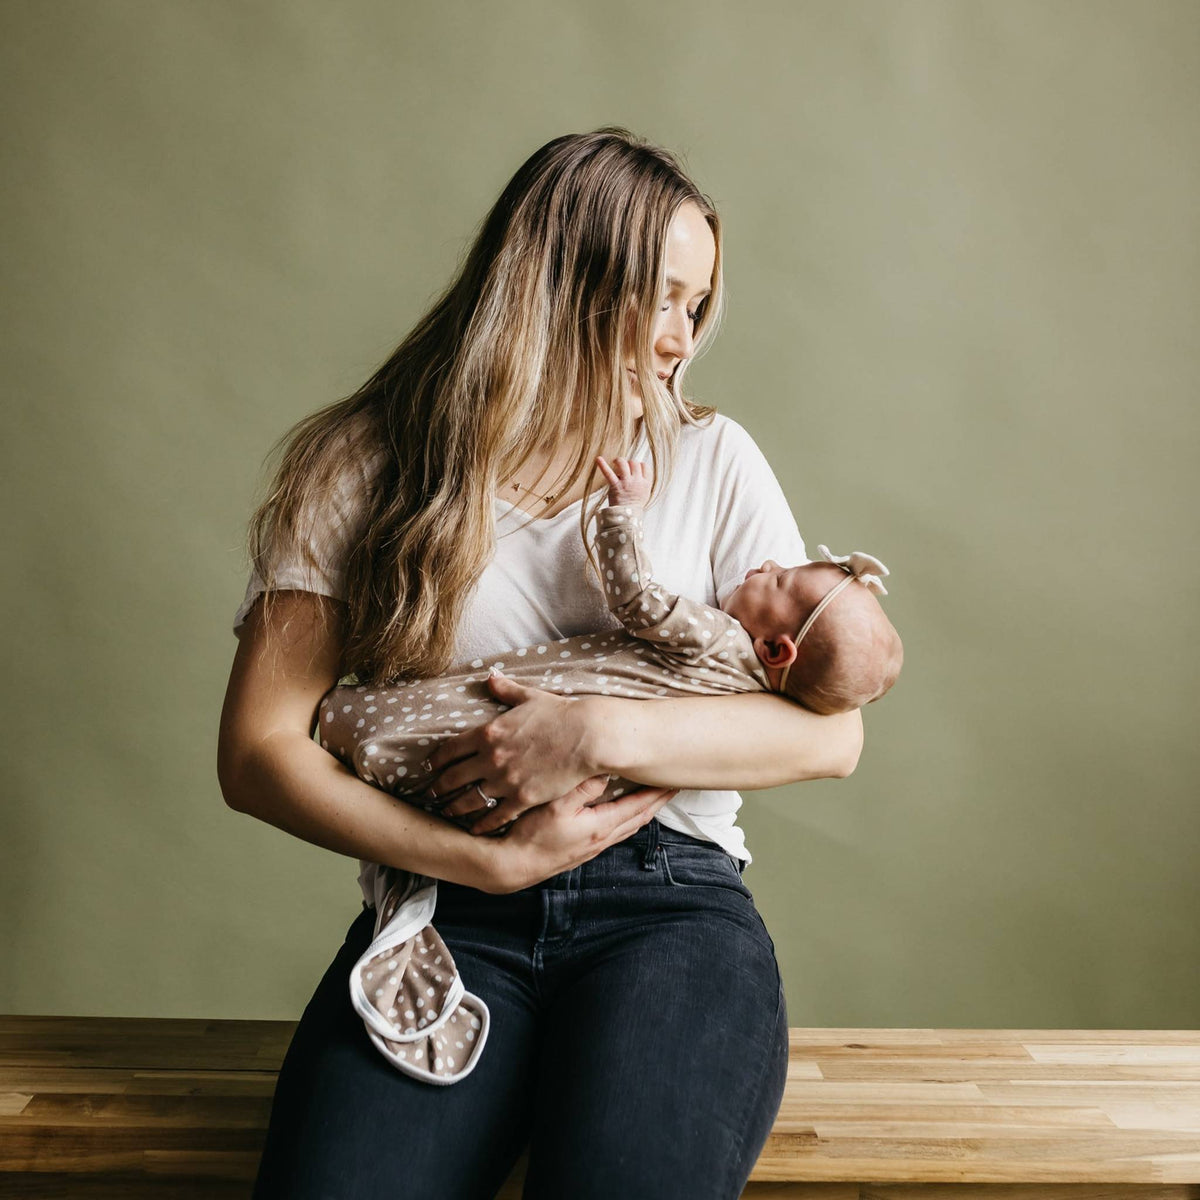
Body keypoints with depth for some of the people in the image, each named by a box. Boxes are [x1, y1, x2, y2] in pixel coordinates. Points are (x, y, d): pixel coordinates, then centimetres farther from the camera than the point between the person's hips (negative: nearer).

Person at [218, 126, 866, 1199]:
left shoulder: (710, 459, 11)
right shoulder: (368, 466, 7)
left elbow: (831, 730, 4)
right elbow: (258, 750, 1)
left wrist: (605, 734, -10)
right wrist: (489, 859, -9)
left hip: (671, 907, 1)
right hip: (448, 909, 0)